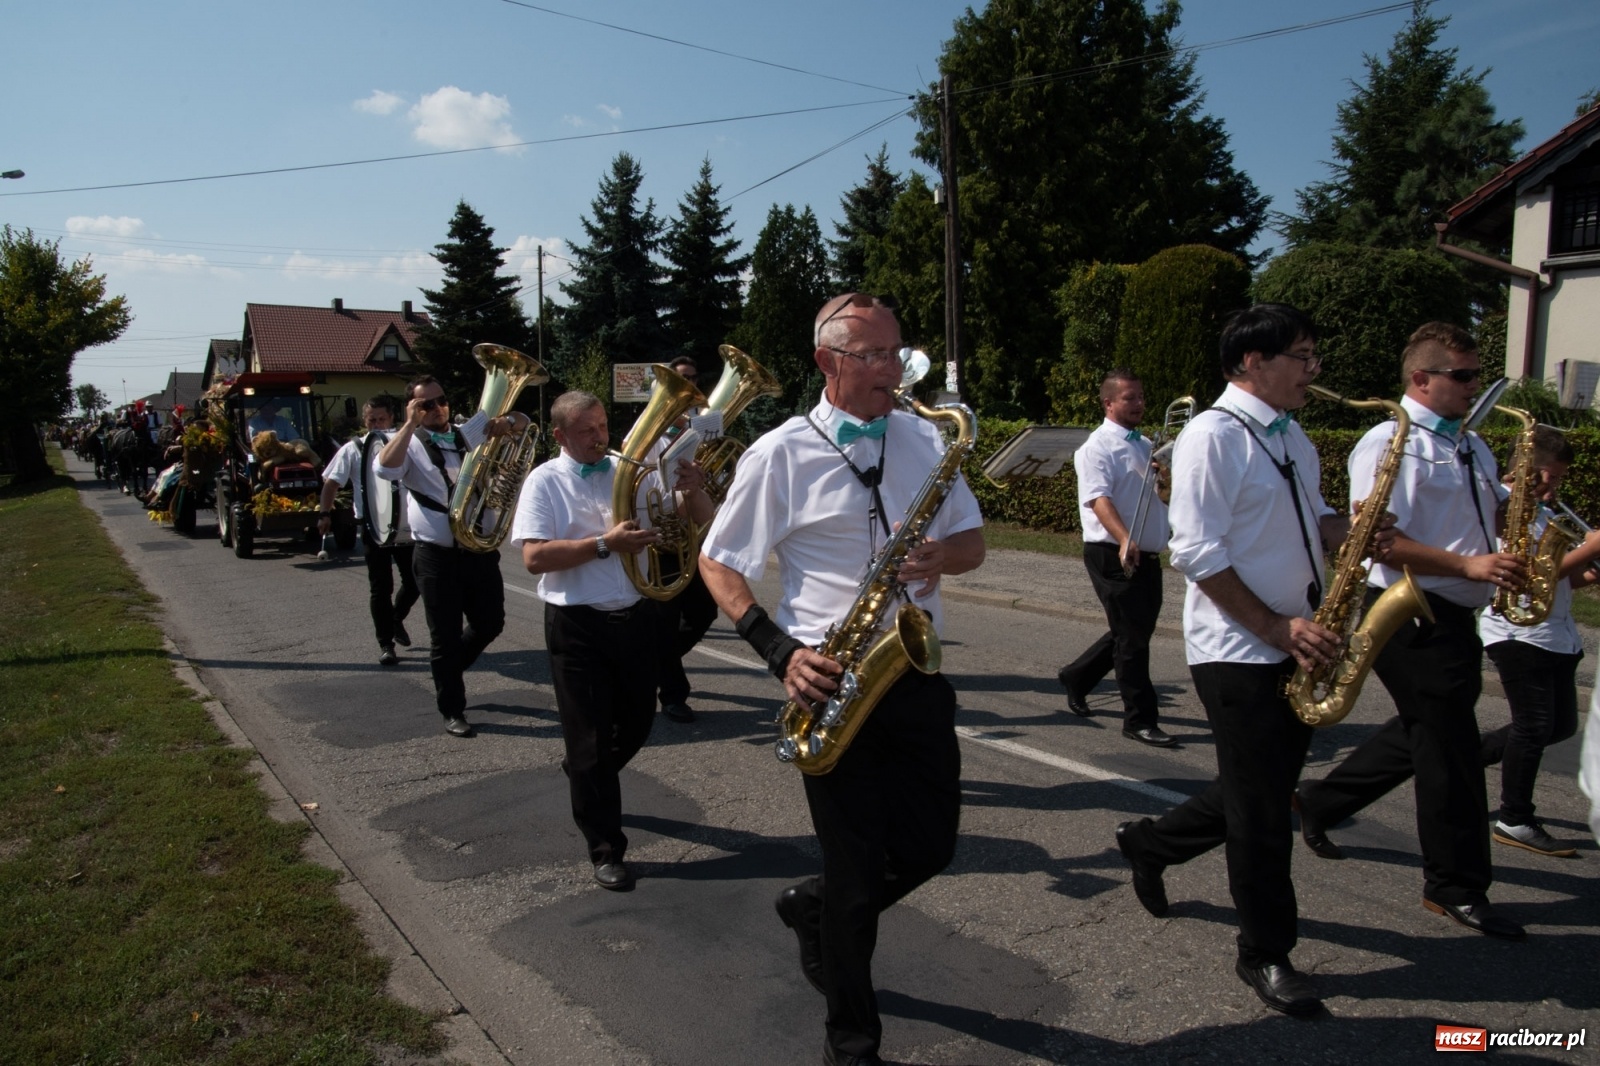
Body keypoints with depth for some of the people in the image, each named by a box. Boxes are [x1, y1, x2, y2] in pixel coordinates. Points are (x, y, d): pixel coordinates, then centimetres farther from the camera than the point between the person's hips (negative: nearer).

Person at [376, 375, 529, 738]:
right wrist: (410, 424, -22)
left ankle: (449, 672, 41)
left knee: (490, 623, 14)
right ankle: (452, 710, 19)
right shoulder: (410, 446, -3)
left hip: (480, 549, 4)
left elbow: (522, 421, 13)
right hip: (436, 555, -4)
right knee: (446, 635, 4)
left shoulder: (471, 432, 9)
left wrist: (508, 422, -11)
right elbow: (385, 469, -25)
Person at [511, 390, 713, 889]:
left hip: (635, 618, 5)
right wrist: (606, 543, -21)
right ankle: (606, 849, 17)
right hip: (578, 625, -4)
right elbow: (534, 557, -16)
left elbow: (701, 518, 9)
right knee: (591, 739, 4)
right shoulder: (545, 482, -4)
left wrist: (692, 489, -13)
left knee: (637, 723, 19)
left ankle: (588, 785, 49)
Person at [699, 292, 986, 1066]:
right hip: (834, 682, -5)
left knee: (930, 845, 12)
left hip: (916, 675, 5)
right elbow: (717, 564, -3)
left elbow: (972, 540, 13)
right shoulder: (781, 454, -6)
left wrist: (943, 553, -12)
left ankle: (814, 909, 42)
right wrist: (780, 649, -16)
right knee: (857, 871, 4)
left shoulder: (924, 439, 8)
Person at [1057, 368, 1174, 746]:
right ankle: (1140, 720, 8)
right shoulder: (1098, 446, -10)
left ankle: (1076, 677, 36)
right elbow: (1099, 498, -24)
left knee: (1134, 631, 17)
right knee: (1133, 635, -3)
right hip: (1114, 555, -8)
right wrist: (1124, 540, -39)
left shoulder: (1146, 446, 17)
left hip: (1148, 556, 8)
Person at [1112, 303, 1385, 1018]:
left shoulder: (1293, 438, 13)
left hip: (1295, 649, 9)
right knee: (1262, 812, 2)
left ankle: (1150, 843, 39)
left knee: (1264, 792, 18)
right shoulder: (1212, 436, -15)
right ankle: (1266, 955, 20)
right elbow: (1197, 554, -19)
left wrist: (1350, 530, -1)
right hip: (1237, 651, -9)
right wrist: (1276, 627, -19)